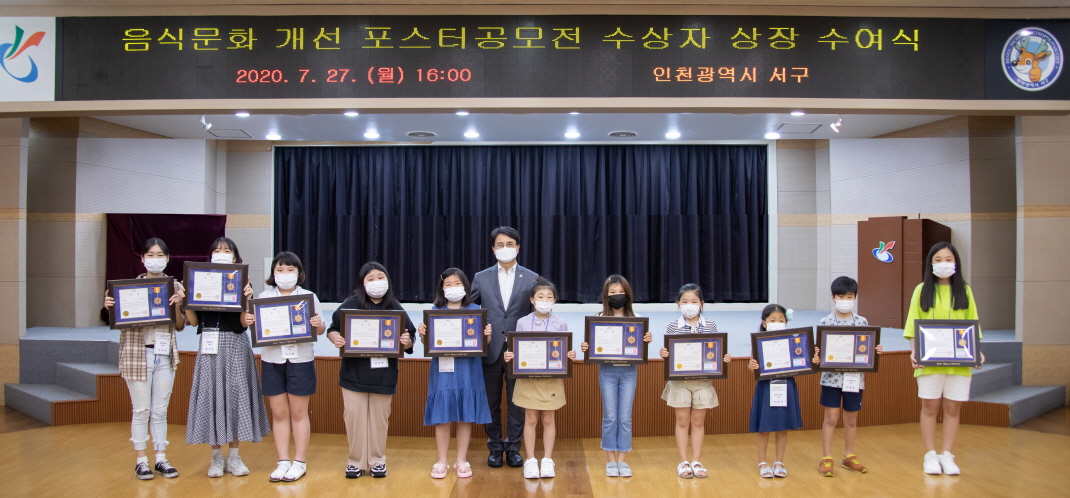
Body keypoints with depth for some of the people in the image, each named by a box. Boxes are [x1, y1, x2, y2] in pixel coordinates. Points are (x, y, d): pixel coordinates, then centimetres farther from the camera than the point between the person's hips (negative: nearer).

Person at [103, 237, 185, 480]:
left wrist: (177, 305, -14)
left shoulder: (176, 287, 4)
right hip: (138, 353, -2)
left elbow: (180, 326, 4)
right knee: (141, 410, 4)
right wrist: (109, 307, -16)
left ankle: (161, 459, 18)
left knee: (160, 411, 9)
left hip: (165, 355, 2)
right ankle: (141, 461, 16)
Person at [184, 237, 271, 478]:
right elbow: (193, 321, 4)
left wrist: (246, 298, -21)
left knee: (235, 395, 2)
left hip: (235, 345, -1)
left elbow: (244, 322, -7)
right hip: (209, 345, 1)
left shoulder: (242, 283, 1)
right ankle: (216, 457, 14)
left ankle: (233, 456, 14)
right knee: (210, 396, 2)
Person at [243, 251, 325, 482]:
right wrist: (248, 321, -14)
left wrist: (318, 324, -21)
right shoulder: (264, 297, 7)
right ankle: (283, 462, 14)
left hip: (300, 360, -2)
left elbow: (319, 330, 1)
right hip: (272, 360, 2)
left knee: (298, 413, 4)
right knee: (279, 413, 6)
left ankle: (299, 462, 12)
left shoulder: (309, 296, 3)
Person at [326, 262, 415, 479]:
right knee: (354, 416, 3)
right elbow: (332, 329, 1)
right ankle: (356, 460, 18)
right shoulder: (350, 305, -1)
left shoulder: (396, 309, 3)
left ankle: (377, 460, 23)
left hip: (383, 374, 1)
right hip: (354, 373, -1)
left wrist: (406, 342, -17)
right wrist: (336, 338, -20)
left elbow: (408, 342, 5)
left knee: (379, 417, 9)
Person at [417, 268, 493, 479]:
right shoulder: (435, 311, 6)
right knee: (442, 417, 3)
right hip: (443, 370, 0)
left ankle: (462, 461, 18)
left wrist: (487, 334, -15)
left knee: (465, 417, 5)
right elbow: (428, 344, 5)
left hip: (467, 371, 0)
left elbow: (483, 342, 6)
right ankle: (441, 461, 15)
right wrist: (422, 334, -15)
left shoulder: (475, 310, 5)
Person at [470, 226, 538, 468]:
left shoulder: (532, 278, 3)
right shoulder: (481, 278, 6)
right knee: (491, 403, 9)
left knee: (517, 402, 6)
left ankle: (513, 448, 19)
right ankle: (494, 447, 22)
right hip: (490, 351, 1)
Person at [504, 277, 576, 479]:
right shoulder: (522, 323, -2)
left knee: (548, 420, 9)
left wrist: (571, 356, -17)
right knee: (530, 419, 7)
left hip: (552, 378, 1)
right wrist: (509, 356, -18)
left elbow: (565, 352, 4)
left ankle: (548, 461, 18)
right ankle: (530, 461, 15)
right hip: (528, 378, 0)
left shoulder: (560, 324, -1)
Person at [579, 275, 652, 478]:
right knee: (610, 417, 3)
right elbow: (594, 345, 1)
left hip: (629, 371, 1)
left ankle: (622, 460, 14)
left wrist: (648, 340, -16)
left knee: (625, 417, 4)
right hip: (607, 371, -1)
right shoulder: (599, 318, 0)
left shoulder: (635, 318, 2)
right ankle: (611, 460, 14)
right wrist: (585, 347, -19)